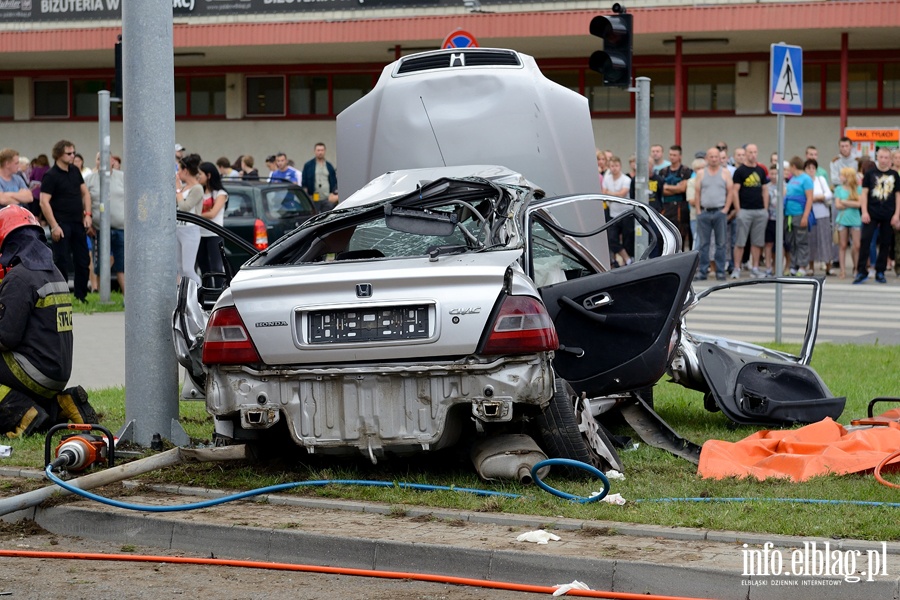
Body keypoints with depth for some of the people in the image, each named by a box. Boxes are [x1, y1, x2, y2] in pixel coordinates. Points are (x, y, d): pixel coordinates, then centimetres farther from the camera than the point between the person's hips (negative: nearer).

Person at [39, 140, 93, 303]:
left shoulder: (75, 171, 11)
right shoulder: (50, 176, -11)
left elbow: (85, 193, 20)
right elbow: (44, 202, -16)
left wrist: (87, 214, 6)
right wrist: (54, 226, -20)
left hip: (78, 223, 7)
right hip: (61, 224, -7)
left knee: (83, 261, 8)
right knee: (62, 262, -4)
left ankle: (81, 296, 18)